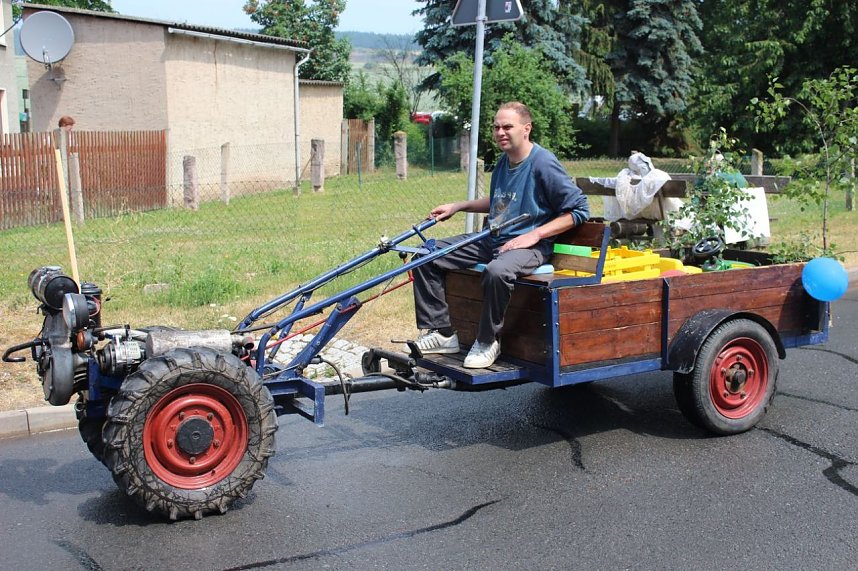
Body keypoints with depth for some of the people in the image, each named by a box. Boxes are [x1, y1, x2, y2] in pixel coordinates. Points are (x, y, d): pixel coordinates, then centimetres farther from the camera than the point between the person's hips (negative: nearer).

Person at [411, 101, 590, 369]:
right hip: (492, 240, 9)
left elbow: (579, 209, -14)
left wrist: (534, 235, -20)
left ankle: (488, 341, -18)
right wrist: (458, 206, 18)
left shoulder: (544, 163, -12)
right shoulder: (503, 162, 12)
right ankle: (442, 332, 3)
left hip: (528, 245, -8)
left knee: (497, 271, -42)